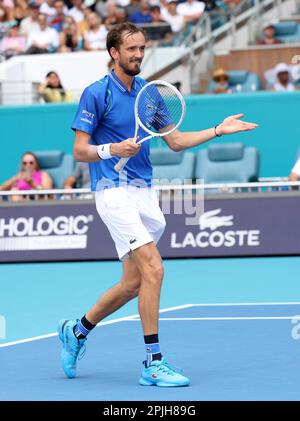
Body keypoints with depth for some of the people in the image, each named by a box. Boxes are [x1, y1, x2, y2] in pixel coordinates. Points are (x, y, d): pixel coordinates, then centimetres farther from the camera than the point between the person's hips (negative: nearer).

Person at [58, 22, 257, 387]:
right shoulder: (96, 93, -7)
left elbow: (175, 141, 19)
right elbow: (79, 151, -9)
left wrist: (219, 130, 10)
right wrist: (112, 149, -26)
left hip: (145, 193, 7)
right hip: (114, 191, -7)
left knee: (133, 283, 9)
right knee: (153, 268, -18)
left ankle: (77, 330, 30)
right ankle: (153, 363, -13)